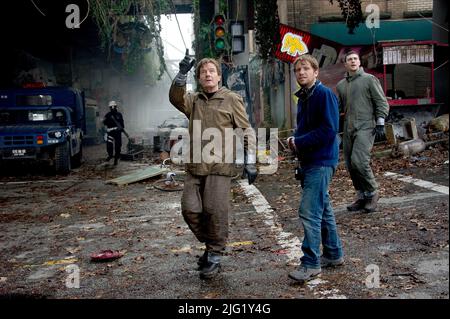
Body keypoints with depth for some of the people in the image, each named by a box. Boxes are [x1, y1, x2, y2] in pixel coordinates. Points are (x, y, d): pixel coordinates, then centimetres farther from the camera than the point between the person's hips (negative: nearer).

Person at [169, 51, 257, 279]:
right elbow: (175, 97, -9)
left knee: (216, 211, -3)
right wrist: (182, 73, -22)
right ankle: (209, 244, 27)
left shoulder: (231, 100, 2)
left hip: (220, 166, -4)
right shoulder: (193, 100, 13)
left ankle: (215, 256, 14)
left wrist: (250, 162, -4)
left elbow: (246, 132, 0)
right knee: (190, 210, 3)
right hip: (195, 166, 4)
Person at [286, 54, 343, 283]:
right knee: (322, 209, 16)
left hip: (321, 162, -9)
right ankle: (333, 254, 28)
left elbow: (329, 130, -20)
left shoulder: (325, 94, -12)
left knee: (309, 211, -11)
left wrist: (299, 142, -16)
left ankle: (311, 263, -3)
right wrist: (295, 139, 4)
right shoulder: (303, 97, 15)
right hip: (308, 161, 9)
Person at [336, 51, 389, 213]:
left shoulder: (369, 79, 2)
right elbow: (338, 107, 23)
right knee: (350, 165, 6)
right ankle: (362, 197, 19)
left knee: (359, 161, -20)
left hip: (365, 127, -6)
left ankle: (372, 192, 0)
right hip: (348, 129, 6)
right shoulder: (341, 85, 16)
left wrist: (380, 123, -9)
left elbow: (382, 102, -1)